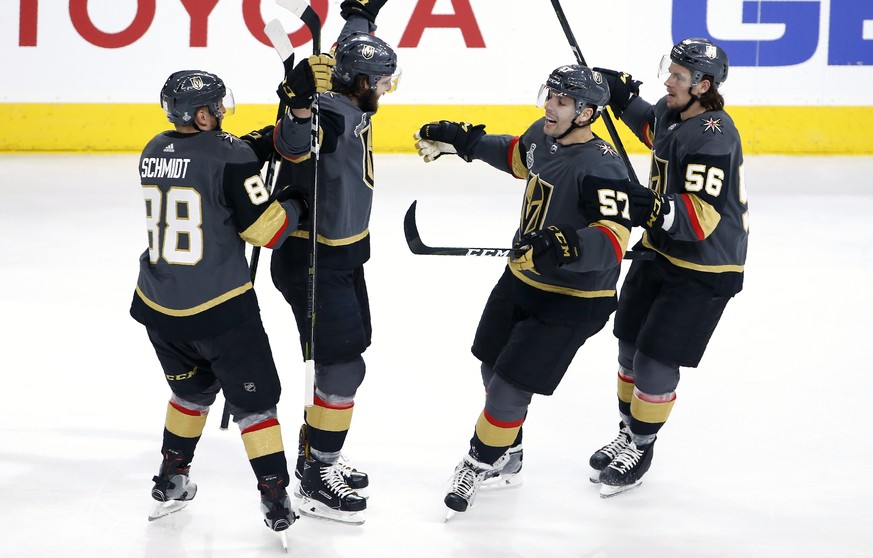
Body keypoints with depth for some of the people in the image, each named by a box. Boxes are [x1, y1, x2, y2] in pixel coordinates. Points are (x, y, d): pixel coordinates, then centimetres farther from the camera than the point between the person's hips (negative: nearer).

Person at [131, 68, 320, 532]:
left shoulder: (154, 152, 5)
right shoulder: (229, 156, -16)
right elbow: (267, 230, -16)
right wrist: (295, 206, 5)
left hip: (158, 306, 6)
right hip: (220, 308, -6)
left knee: (192, 389, 27)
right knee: (253, 400, 6)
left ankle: (171, 480, 33)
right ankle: (276, 499, 5)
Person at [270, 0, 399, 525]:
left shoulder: (350, 105, 2)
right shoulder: (334, 116, -25)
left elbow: (352, 52, 23)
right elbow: (294, 146, -47)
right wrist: (299, 109, -64)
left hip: (344, 255, 10)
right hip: (313, 261, -10)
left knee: (344, 361, 18)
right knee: (342, 368, -7)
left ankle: (319, 455, 31)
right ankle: (315, 480, 1)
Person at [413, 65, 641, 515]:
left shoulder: (601, 168, -28)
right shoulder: (543, 135, -3)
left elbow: (614, 238, -39)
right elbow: (518, 157, 22)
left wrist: (571, 246, -55)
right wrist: (462, 141, 17)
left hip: (572, 301, -9)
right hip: (522, 278, 9)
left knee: (511, 386, -5)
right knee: (493, 368, 20)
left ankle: (482, 462, 19)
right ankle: (507, 459, 40)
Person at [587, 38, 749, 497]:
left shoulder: (712, 138, -28)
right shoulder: (672, 112, -2)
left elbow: (699, 219, -34)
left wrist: (648, 206, -44)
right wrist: (623, 95, 12)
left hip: (704, 272, -8)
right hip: (659, 253, 8)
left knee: (655, 364, -2)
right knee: (631, 351, 16)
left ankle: (640, 449, 19)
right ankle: (627, 434, 35)